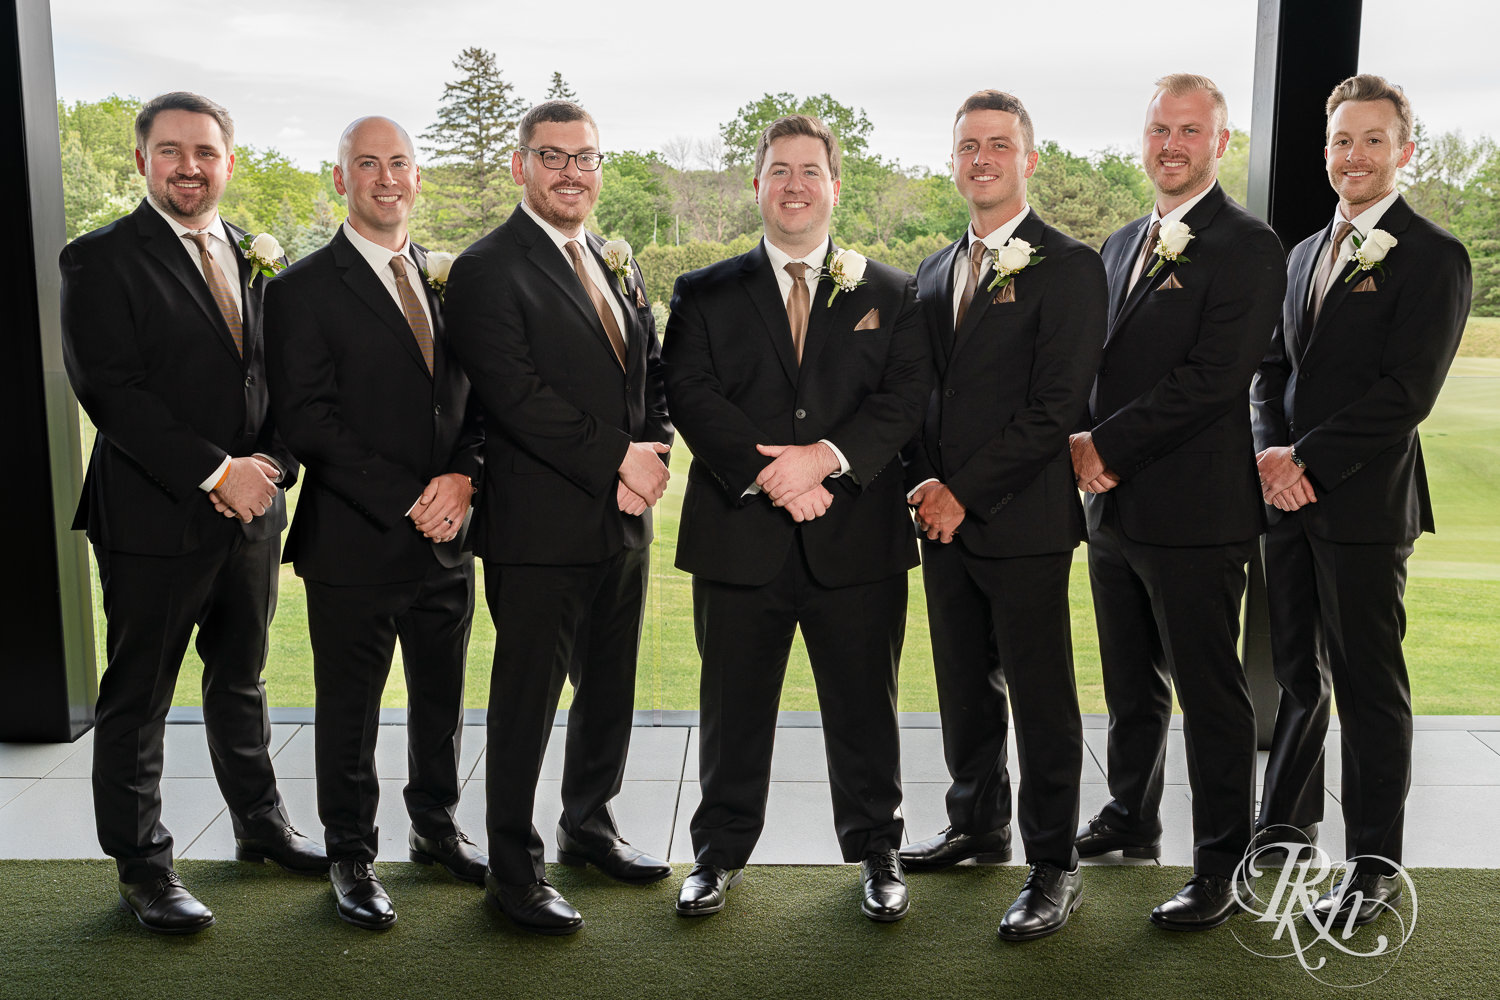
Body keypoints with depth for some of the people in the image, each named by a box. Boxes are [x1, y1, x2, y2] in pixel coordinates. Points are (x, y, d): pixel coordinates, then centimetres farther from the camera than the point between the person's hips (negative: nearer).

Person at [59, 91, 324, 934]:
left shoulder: (252, 257, 11)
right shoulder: (101, 260, -7)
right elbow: (110, 391, -16)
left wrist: (272, 467, -5)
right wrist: (216, 474, -19)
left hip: (252, 513, 6)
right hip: (154, 518, -6)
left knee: (242, 679, 20)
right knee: (138, 700, 6)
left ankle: (260, 823, 36)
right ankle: (143, 865, 20)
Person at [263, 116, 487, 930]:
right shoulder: (303, 289, -5)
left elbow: (479, 397, 10)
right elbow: (305, 419, -12)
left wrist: (463, 477, -9)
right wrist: (406, 500, -16)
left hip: (446, 534, 5)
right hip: (354, 542, -5)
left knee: (441, 696, 17)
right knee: (350, 709, 7)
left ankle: (436, 825, 36)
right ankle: (351, 856, 24)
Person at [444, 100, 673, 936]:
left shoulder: (619, 268, 15)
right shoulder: (488, 270, -9)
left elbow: (655, 374, 16)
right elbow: (517, 397, -19)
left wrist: (649, 458, -3)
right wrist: (617, 457, -17)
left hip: (624, 521, 7)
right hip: (540, 528, -7)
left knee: (611, 689, 17)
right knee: (527, 702, 4)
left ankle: (590, 825, 37)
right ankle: (514, 867, 19)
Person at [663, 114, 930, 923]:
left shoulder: (890, 294, 9)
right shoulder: (704, 294, 8)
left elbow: (905, 397, -2)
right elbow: (691, 396, -3)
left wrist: (827, 455, -17)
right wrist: (768, 475, -16)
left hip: (857, 534, 0)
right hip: (739, 535, 0)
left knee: (864, 707, 10)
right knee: (734, 708, 10)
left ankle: (876, 850, 27)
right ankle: (720, 850, 27)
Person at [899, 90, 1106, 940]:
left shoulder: (1068, 267, -7)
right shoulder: (935, 272, 16)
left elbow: (1056, 407, -14)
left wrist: (966, 493, -15)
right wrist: (927, 484, -1)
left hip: (1024, 520, -7)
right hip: (945, 516, 7)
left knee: (1041, 697, 1)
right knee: (965, 686, 16)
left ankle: (1055, 865, 13)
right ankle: (979, 825, 33)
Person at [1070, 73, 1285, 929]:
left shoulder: (1247, 246, -9)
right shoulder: (1123, 245, 16)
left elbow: (1214, 376, -19)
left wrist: (1108, 446, -17)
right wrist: (1087, 447, -2)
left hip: (1193, 512, -7)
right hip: (1115, 505, 8)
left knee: (1211, 694, 2)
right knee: (1131, 683, 20)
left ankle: (1222, 866, 13)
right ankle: (1132, 818, 37)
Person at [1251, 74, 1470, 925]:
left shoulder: (1432, 257, -7)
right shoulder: (1307, 253, 16)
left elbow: (1406, 394, -15)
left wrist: (1306, 459, -16)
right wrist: (1272, 453, -4)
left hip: (1364, 504, -7)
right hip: (1291, 499, 7)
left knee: (1370, 688, 1)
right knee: (1297, 672, 17)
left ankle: (1376, 865, 12)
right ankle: (1289, 819, 33)